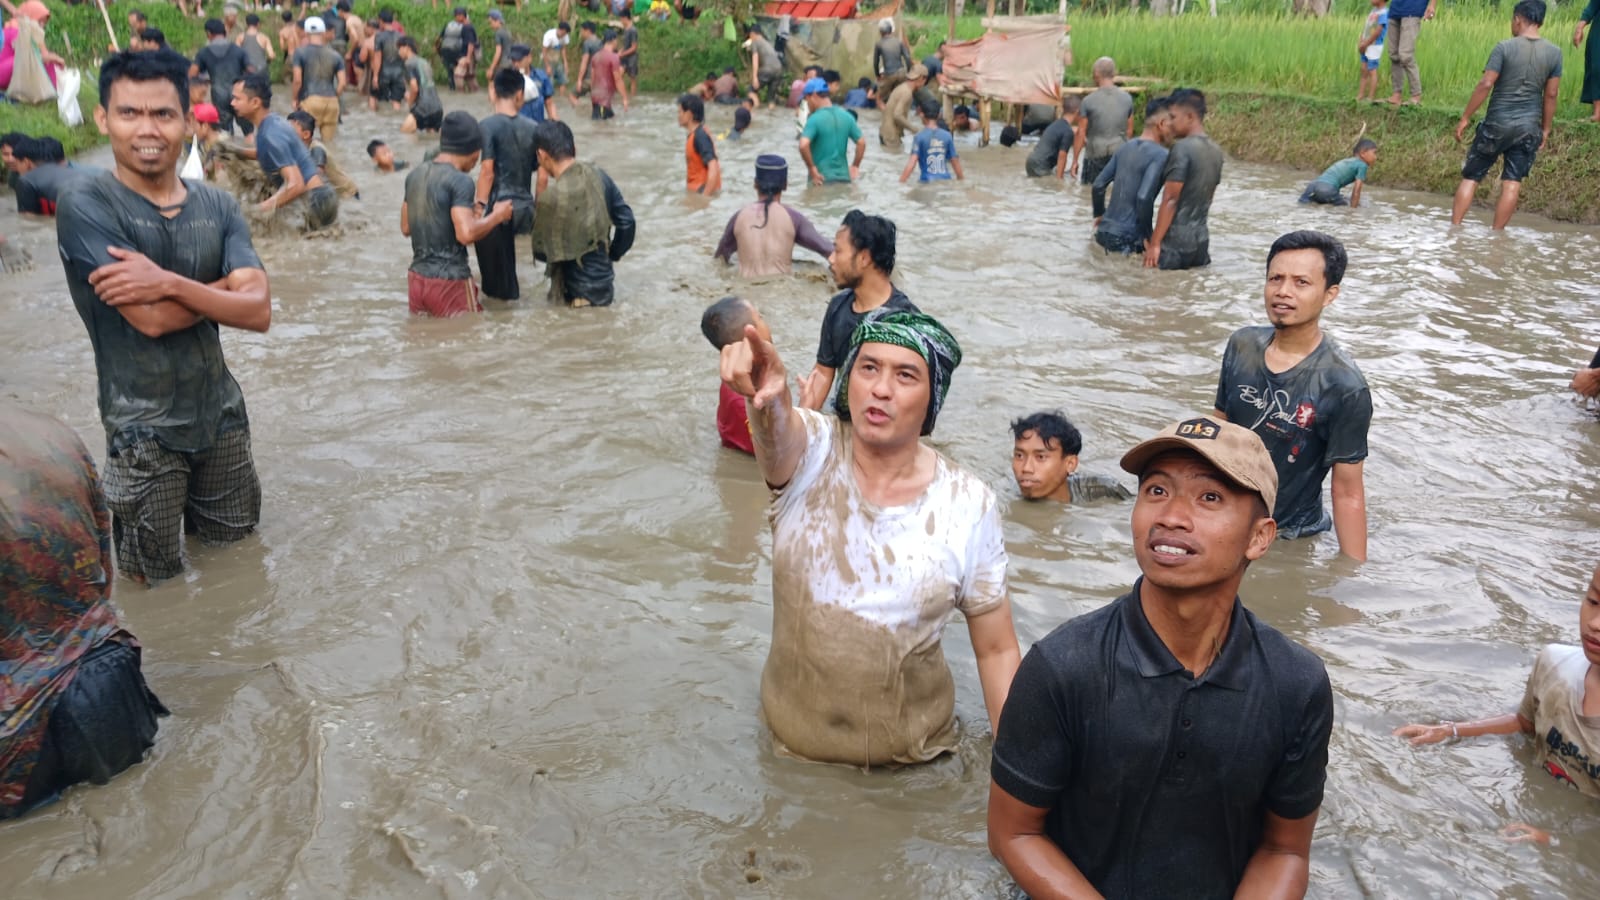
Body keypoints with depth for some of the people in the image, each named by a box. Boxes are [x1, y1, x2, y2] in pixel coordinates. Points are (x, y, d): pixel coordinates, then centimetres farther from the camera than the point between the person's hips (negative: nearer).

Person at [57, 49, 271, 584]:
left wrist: (171, 284, -23)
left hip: (221, 414, 4)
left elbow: (259, 313, -11)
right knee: (156, 584, 12)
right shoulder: (86, 208, -13)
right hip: (145, 429, -4)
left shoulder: (217, 206, 1)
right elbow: (151, 319, -21)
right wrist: (224, 287, -9)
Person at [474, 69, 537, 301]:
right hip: (524, 207, 5)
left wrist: (479, 205, -9)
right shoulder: (533, 128, 4)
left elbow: (487, 170, -14)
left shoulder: (488, 126, -8)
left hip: (497, 206, -5)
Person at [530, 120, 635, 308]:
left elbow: (541, 252, -10)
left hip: (580, 295, -6)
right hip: (605, 285, 6)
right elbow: (626, 222, 0)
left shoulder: (553, 196, -22)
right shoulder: (599, 175, -4)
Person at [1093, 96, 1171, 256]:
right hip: (1125, 239, -8)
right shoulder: (1160, 155, -14)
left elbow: (1098, 186, 13)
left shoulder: (1126, 147, 10)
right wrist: (1148, 236, -15)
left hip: (1105, 231, 8)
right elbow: (1144, 198, -25)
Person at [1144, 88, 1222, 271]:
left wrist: (1154, 243, -16)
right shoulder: (1216, 150, 11)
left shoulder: (1182, 148, -14)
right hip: (1201, 240, 8)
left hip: (1175, 242, -8)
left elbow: (1170, 200, -17)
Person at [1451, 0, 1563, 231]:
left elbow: (1485, 85, -13)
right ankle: (1495, 234, 5)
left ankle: (1454, 228, 6)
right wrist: (1545, 129, 12)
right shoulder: (1554, 52, 2)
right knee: (1512, 183, 4)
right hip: (1528, 127, 3)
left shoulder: (1505, 47, -8)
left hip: (1497, 124, -2)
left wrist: (1465, 118, -7)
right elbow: (1551, 95, 4)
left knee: (1470, 177, 7)